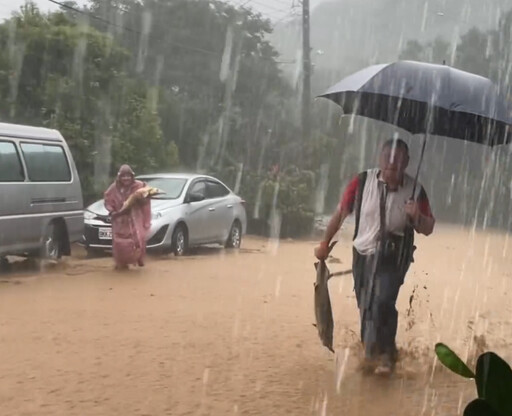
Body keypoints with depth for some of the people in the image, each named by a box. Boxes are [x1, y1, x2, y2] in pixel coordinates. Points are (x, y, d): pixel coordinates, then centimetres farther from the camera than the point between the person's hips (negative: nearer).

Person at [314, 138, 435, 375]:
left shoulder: (415, 191, -8)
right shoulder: (362, 182, -9)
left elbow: (428, 229, 0)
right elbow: (341, 213, 1)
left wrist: (417, 217, -22)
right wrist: (325, 244, 6)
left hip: (394, 256, -2)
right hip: (363, 253, 2)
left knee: (381, 302, -21)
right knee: (365, 306, 12)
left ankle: (384, 354, -7)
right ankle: (371, 350, 34)